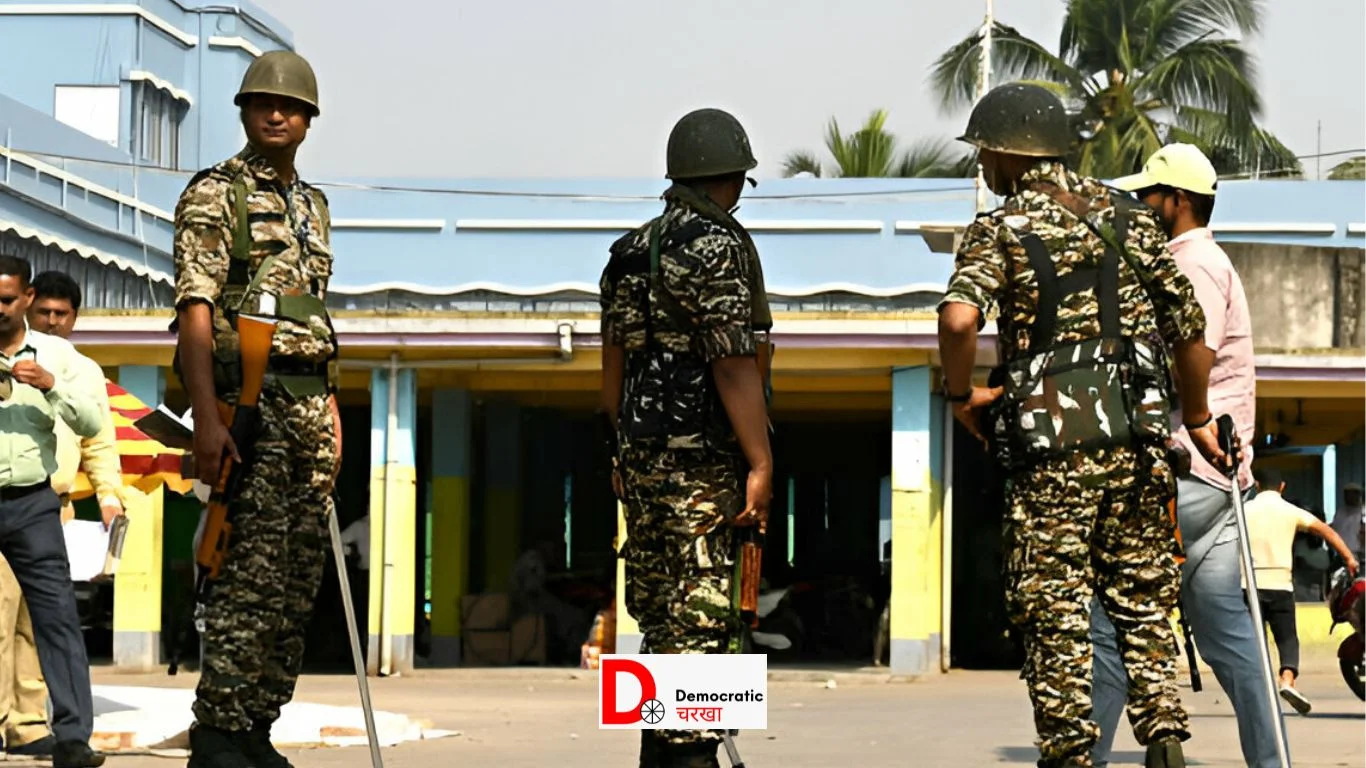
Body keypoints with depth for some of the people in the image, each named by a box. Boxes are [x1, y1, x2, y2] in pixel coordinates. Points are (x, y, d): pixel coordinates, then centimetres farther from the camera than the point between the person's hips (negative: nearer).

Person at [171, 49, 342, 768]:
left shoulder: (310, 205, 20)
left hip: (309, 407, 8)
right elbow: (195, 311, -12)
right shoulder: (215, 195, -3)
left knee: (299, 582, 6)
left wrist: (332, 412, 17)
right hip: (250, 401, -8)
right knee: (252, 577, -12)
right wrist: (206, 418, -21)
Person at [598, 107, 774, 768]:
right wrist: (760, 464, -17)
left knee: (660, 613, 13)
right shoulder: (717, 246, -11)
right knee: (699, 615, -7)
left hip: (641, 458, 8)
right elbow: (733, 361, -17)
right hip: (702, 461, -8)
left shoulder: (629, 252, 15)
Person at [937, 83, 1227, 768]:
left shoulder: (1001, 230, -4)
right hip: (1137, 443, 4)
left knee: (1054, 616, 2)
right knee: (1143, 603, 13)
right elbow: (1188, 327, 13)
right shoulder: (1127, 218, 10)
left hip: (1052, 448, -4)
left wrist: (960, 392, -7)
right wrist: (1198, 419, 25)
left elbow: (959, 317, -24)